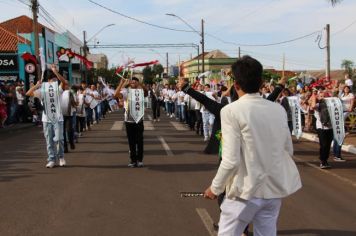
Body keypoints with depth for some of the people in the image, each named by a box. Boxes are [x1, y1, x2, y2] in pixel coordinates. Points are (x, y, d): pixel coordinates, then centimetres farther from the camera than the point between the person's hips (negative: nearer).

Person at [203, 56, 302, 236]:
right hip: (275, 188, 5)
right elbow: (289, 150, 10)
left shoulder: (231, 111, -15)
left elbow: (231, 160, -18)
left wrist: (215, 188, -4)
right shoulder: (278, 109, 1)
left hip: (246, 190, -5)